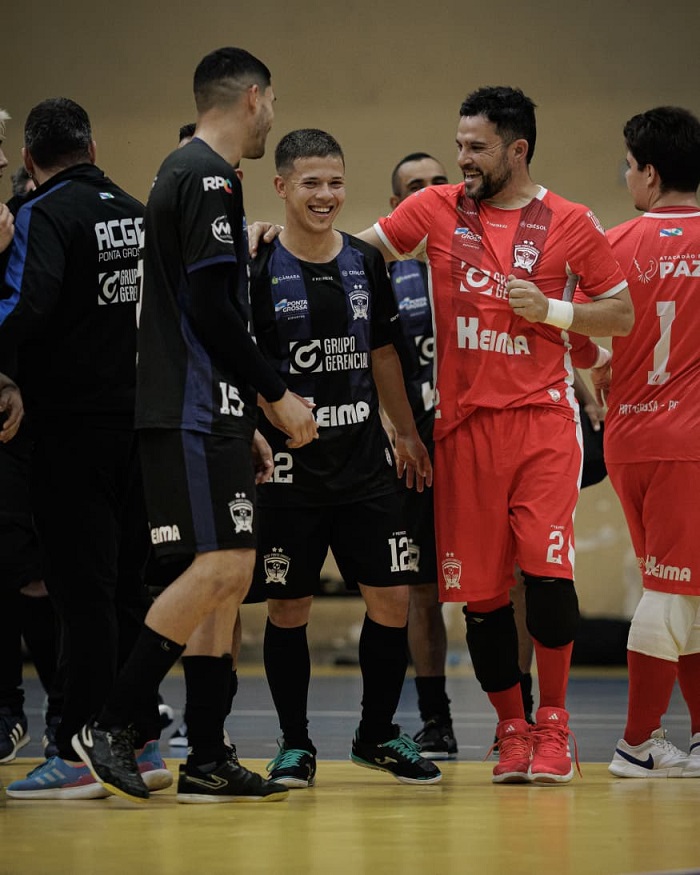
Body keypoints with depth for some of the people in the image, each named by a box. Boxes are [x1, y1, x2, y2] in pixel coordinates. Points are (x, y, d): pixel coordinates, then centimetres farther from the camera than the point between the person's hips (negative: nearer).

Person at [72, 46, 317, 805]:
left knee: (232, 574, 8)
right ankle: (108, 726, -10)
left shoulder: (186, 174, 21)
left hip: (204, 410, 10)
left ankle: (206, 761, 8)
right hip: (192, 413, -10)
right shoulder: (210, 178, -11)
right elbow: (212, 309, -19)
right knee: (218, 568, -14)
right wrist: (276, 395, -12)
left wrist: (244, 422, 24)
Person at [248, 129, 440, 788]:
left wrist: (405, 432, 20)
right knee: (289, 606, 2)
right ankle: (295, 744, 16)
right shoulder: (259, 269, -6)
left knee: (392, 596, 1)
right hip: (288, 467, -4)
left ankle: (377, 734, 18)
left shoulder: (365, 263, 9)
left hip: (364, 460, 4)